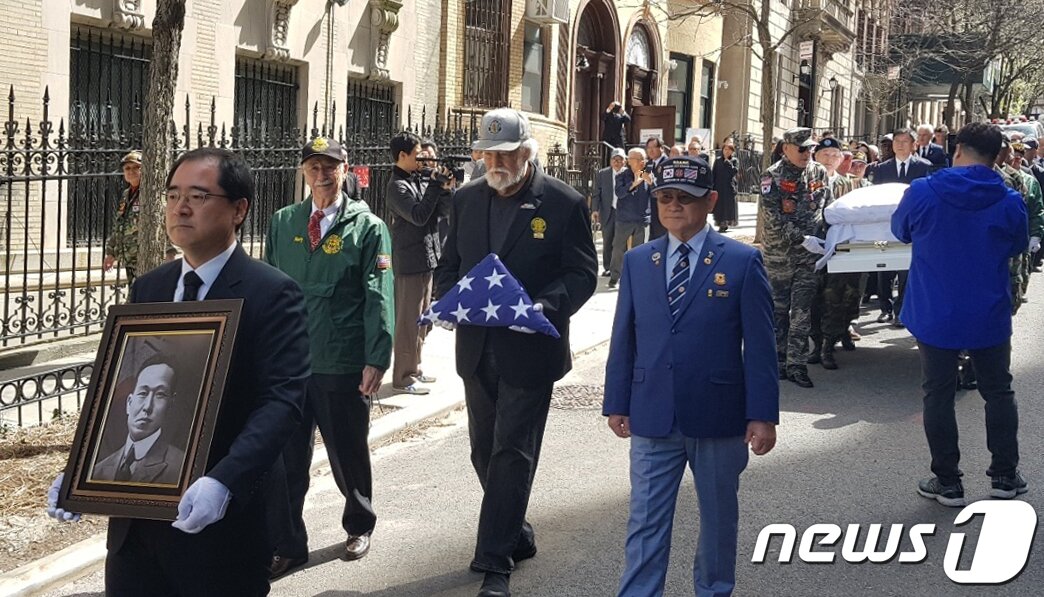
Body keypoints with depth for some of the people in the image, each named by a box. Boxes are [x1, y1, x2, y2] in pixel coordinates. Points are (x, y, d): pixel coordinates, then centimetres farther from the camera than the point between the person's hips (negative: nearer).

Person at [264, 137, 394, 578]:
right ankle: (286, 545, 15)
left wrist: (376, 360, -13)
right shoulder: (282, 223, 9)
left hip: (342, 364, -3)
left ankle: (359, 526, 35)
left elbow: (379, 298, -6)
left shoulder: (368, 227, -2)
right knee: (285, 457, 4)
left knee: (348, 453, 13)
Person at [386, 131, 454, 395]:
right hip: (409, 260, -8)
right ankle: (403, 377, 2)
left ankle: (414, 368, 26)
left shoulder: (421, 180, 10)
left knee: (421, 317, 16)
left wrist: (446, 189, -9)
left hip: (426, 256, 8)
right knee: (408, 320, -4)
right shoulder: (397, 186, -12)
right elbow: (419, 216, -22)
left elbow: (443, 211, 9)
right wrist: (435, 185, -17)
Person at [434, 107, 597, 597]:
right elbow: (449, 263, 14)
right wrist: (448, 296, -8)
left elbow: (582, 273, -7)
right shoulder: (466, 200, 8)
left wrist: (545, 305, -24)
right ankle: (516, 534, 32)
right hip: (477, 347, 6)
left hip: (529, 349, -5)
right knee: (485, 451, 13)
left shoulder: (563, 203, -7)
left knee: (512, 453, -4)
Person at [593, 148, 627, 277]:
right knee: (607, 242, 8)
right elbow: (597, 193, 4)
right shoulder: (602, 174, 4)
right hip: (607, 212, 2)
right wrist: (595, 210, -6)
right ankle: (607, 268, 19)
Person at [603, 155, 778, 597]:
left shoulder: (742, 261, -4)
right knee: (646, 524, 3)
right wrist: (617, 404, 6)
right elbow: (623, 339, 8)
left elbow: (759, 345, -6)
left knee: (719, 518, 14)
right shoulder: (637, 261, 6)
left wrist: (763, 415, -9)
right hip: (652, 418, 2)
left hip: (719, 418, -2)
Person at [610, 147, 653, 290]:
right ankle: (614, 277, 6)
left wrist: (650, 183, -21)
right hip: (624, 219, -2)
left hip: (641, 219, 2)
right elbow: (619, 192, -17)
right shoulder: (623, 176, -1)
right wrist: (634, 183, -30)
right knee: (618, 249, -1)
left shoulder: (647, 175, 4)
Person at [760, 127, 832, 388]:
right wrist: (802, 239, -21)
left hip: (810, 254, 2)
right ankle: (777, 362, 16)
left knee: (802, 312, 0)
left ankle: (796, 365, 4)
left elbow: (827, 207, 16)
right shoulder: (772, 176, -6)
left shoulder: (819, 173, 7)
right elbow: (775, 218, -14)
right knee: (778, 310, 6)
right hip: (779, 253, -2)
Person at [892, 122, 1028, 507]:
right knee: (998, 392, 17)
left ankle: (947, 482, 13)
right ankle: (1004, 475, 22)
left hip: (936, 316, -1)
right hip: (989, 317, 2)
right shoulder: (1009, 202, -8)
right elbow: (1018, 246, 9)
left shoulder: (922, 193, -13)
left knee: (939, 395, 8)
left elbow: (900, 231, 6)